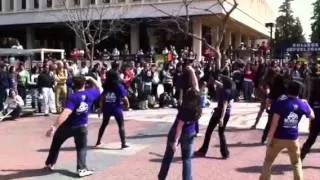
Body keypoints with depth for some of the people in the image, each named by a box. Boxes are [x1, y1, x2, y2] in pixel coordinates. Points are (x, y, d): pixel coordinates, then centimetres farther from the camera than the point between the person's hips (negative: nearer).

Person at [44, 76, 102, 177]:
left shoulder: (73, 97, -18)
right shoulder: (90, 94, -7)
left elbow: (65, 113, -30)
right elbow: (100, 89, 17)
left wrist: (54, 127, -33)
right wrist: (91, 79, 21)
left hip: (67, 126, -2)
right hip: (81, 127, 2)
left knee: (56, 144, 21)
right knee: (81, 148, 13)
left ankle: (49, 164, 36)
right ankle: (82, 169, -5)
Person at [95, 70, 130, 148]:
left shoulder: (105, 86, 7)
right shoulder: (119, 86, -4)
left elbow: (101, 98, 7)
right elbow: (124, 98, -9)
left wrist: (101, 107, 16)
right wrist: (127, 105, 8)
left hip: (106, 108, 4)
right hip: (116, 108, -4)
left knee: (104, 124, 20)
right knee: (121, 125, 3)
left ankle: (98, 142, 26)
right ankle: (123, 143, -4)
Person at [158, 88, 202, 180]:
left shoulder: (184, 109, -25)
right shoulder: (197, 108, -10)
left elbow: (180, 126, -24)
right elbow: (195, 94, 6)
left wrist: (175, 141, -23)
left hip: (177, 133, -4)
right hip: (189, 134, 4)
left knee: (168, 156, 14)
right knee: (187, 159, 12)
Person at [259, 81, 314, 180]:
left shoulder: (280, 102, -14)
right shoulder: (302, 104, -3)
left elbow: (274, 123, -16)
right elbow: (312, 116, 18)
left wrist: (269, 139, -10)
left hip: (278, 138, -3)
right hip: (293, 138, 3)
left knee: (268, 161, 14)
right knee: (296, 163, 22)